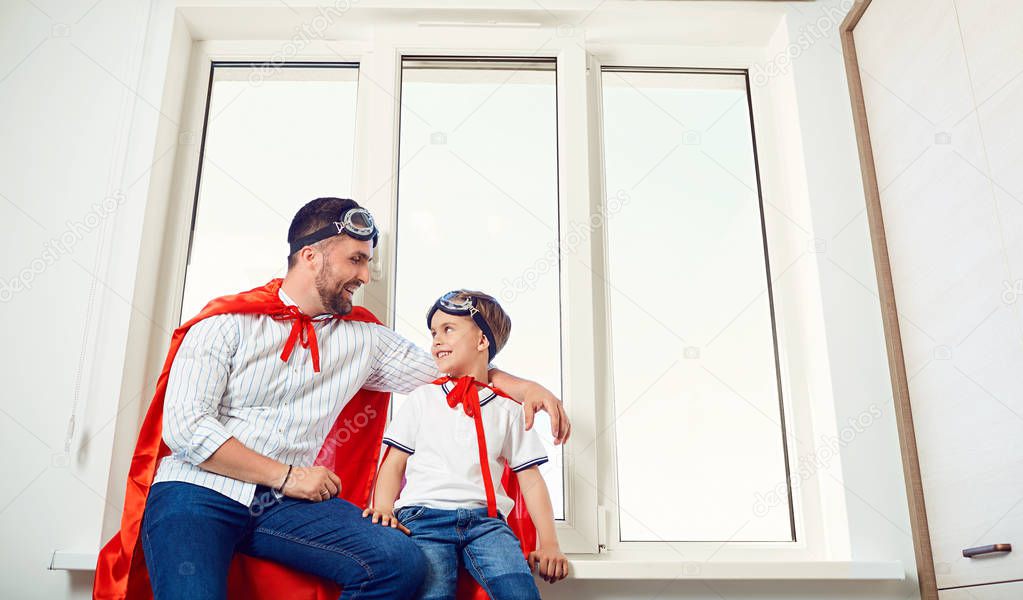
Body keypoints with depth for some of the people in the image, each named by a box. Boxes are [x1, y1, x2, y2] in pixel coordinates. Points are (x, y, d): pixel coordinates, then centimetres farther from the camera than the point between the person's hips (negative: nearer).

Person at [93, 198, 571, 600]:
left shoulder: (364, 339, 13)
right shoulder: (226, 323, 1)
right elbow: (186, 428, -8)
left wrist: (522, 387, 7)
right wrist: (287, 475, -9)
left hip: (285, 505, 4)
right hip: (198, 492, -4)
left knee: (401, 562, -20)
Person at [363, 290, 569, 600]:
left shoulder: (508, 409, 15)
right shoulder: (422, 399, 17)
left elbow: (531, 480, 13)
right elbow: (394, 464, 14)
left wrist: (549, 543, 2)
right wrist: (383, 510, -5)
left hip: (484, 519, 0)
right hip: (423, 516, 0)